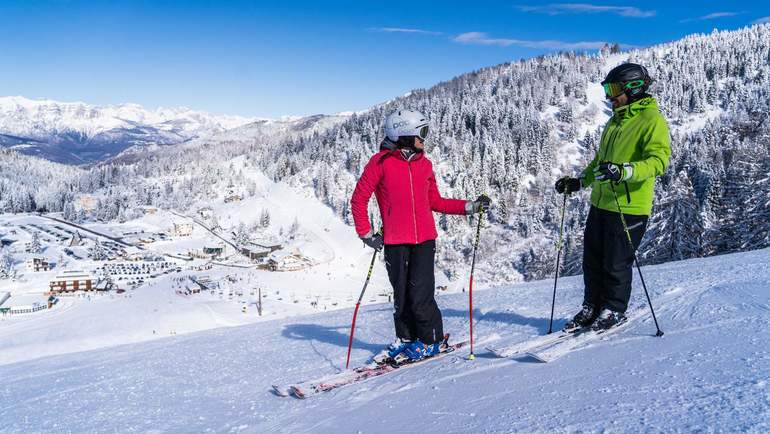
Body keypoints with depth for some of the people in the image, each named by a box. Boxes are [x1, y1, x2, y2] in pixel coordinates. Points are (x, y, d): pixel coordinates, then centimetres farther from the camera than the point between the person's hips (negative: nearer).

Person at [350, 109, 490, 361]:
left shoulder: (424, 164, 10)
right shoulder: (381, 161, -4)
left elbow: (435, 202, 17)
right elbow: (359, 198, -1)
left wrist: (471, 207, 12)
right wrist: (366, 234, -5)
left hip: (425, 239, 2)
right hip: (395, 241, -2)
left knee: (420, 294, -4)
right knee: (401, 294, 6)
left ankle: (430, 340, 14)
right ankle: (406, 337, 27)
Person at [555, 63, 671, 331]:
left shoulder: (652, 120, -10)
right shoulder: (615, 121, 18)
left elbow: (659, 160, -22)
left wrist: (624, 171, -36)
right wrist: (579, 182, 19)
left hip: (629, 207, -8)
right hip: (601, 203, 8)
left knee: (616, 263, 2)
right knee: (592, 258, 12)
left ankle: (614, 311, 20)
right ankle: (592, 306, 26)